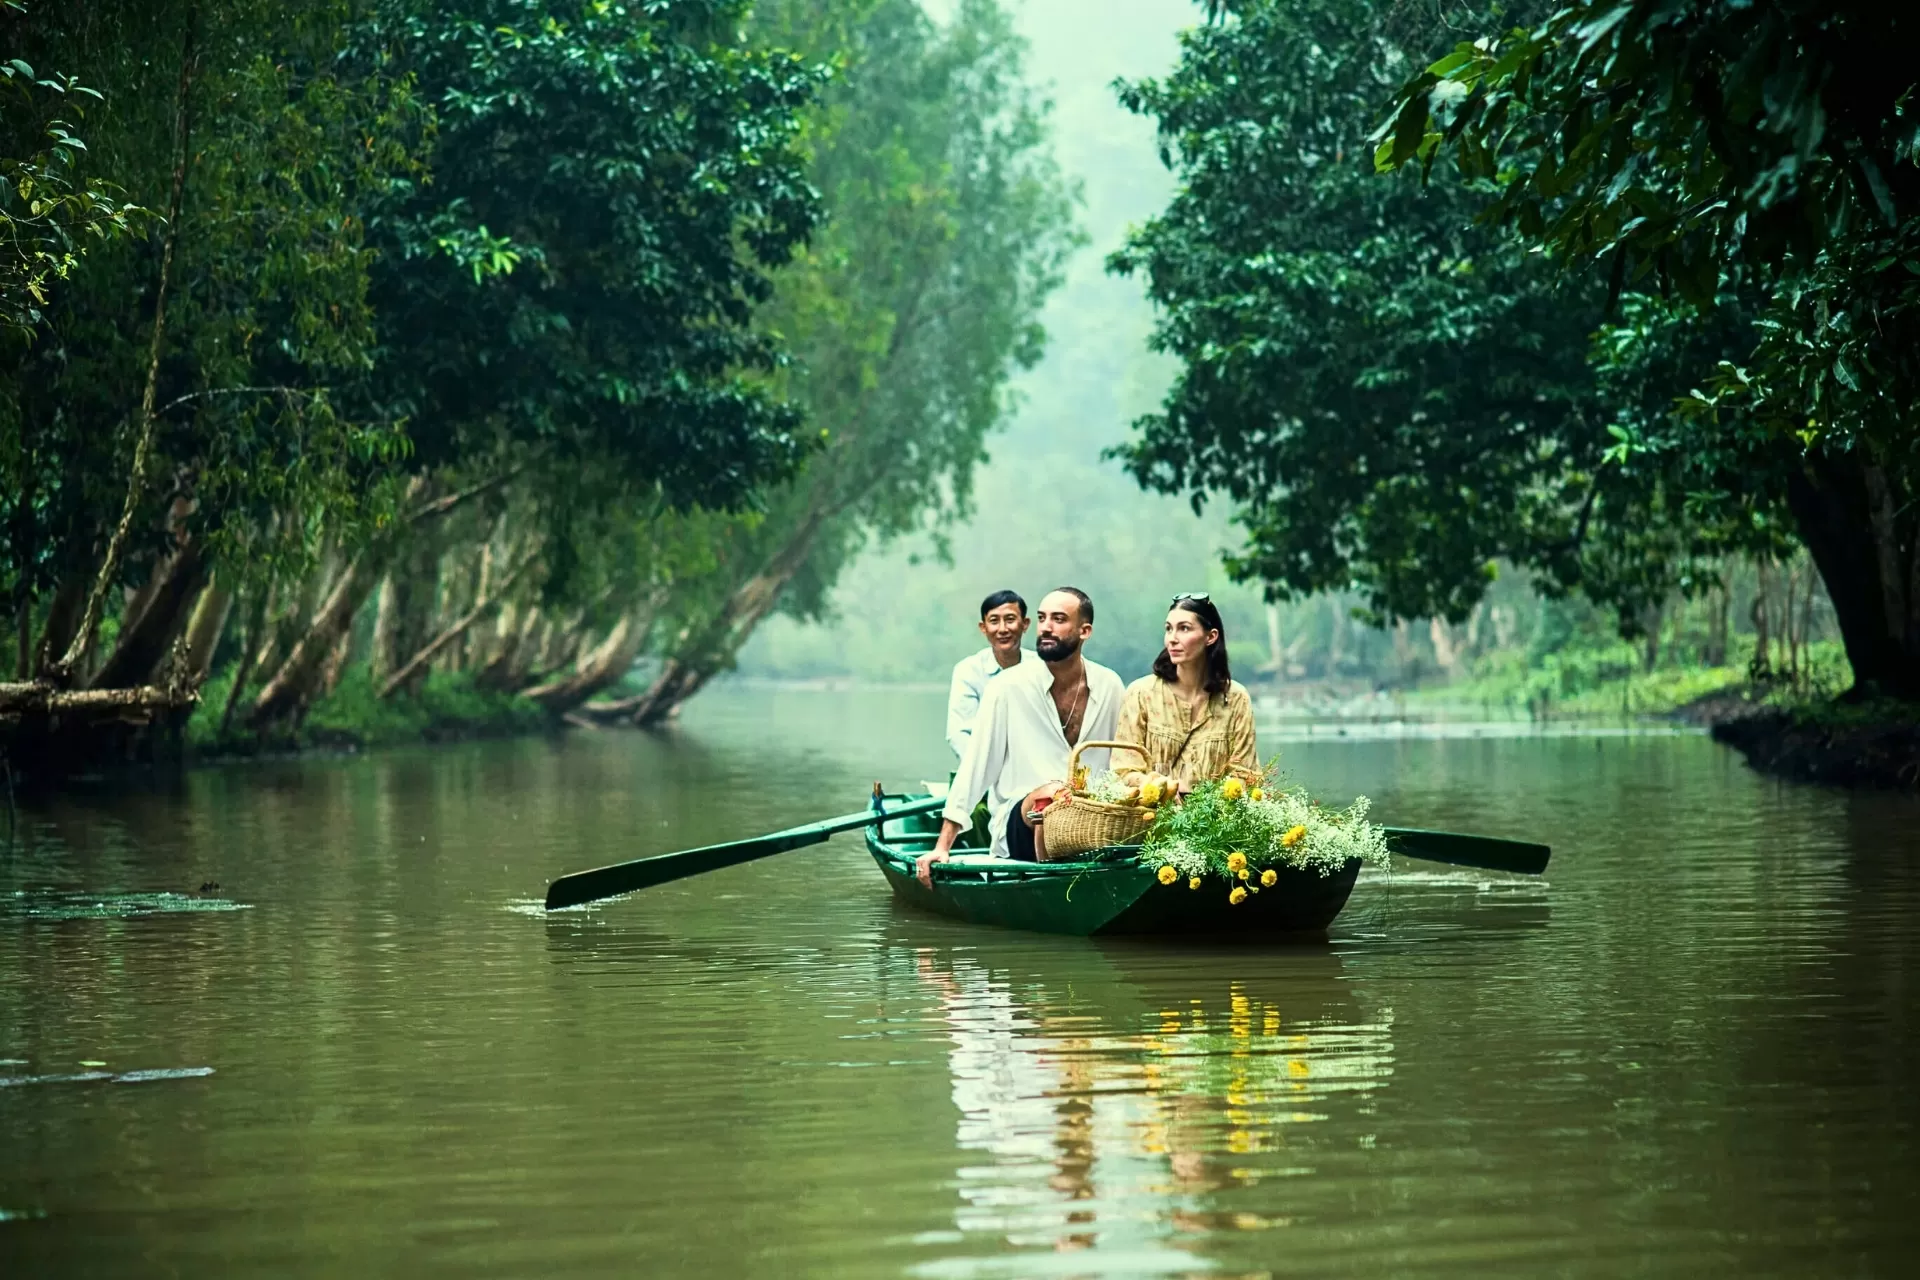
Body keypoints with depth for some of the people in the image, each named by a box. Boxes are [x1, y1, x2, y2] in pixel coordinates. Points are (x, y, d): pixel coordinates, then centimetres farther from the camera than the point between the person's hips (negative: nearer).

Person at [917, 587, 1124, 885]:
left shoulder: (1109, 686, 7)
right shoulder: (1008, 687, -2)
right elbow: (975, 768, -2)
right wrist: (942, 847, -5)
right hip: (1017, 826, -3)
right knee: (1051, 793, -36)